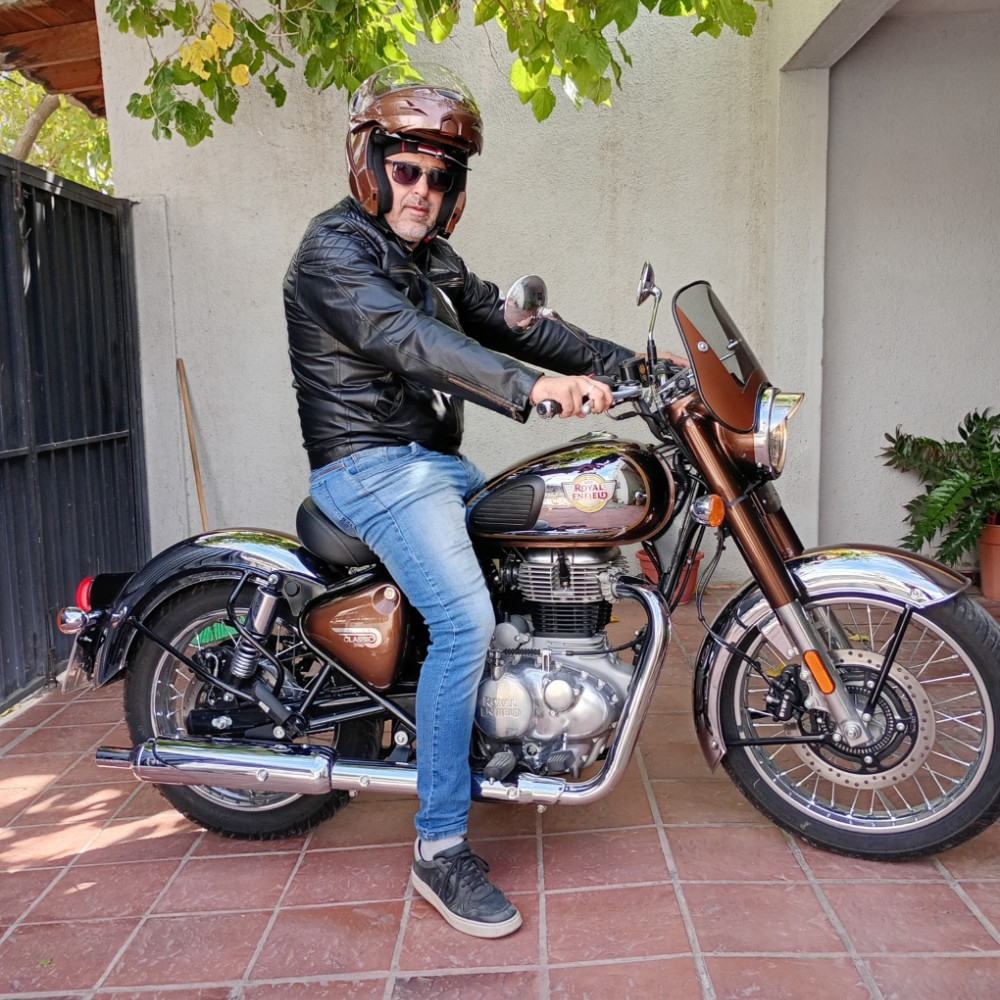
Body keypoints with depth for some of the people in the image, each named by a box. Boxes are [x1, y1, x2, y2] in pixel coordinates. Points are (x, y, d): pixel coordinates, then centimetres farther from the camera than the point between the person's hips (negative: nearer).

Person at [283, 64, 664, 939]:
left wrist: (626, 363, 4)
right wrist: (533, 387, -42)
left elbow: (508, 323, 13)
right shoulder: (334, 248, -11)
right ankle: (440, 850, -14)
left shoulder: (432, 259, 19)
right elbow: (408, 341, -29)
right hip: (372, 466, -10)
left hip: (436, 463, 10)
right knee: (465, 620, -25)